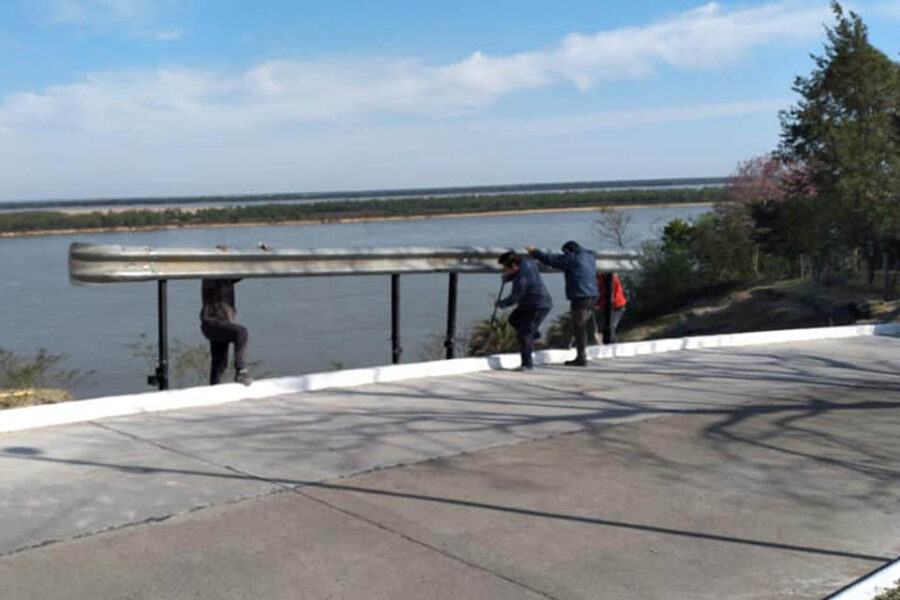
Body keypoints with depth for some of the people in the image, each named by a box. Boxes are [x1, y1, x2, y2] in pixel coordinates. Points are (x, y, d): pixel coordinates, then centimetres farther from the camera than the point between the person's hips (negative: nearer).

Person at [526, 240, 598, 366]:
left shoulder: (572, 258, -8)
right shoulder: (590, 257, 16)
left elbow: (550, 259, -3)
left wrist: (535, 252, 9)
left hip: (580, 297, -8)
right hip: (592, 295, 8)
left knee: (579, 328, -4)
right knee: (581, 327, 15)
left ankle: (581, 358, -2)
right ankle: (581, 356, 18)